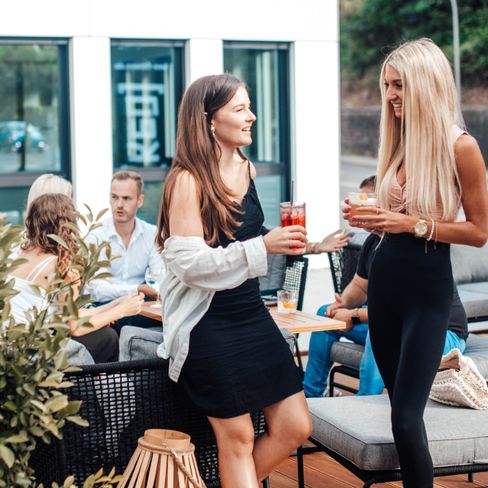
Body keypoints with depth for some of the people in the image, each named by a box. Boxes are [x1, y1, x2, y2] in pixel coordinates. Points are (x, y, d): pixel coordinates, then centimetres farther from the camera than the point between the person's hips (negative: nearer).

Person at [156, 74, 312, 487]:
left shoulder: (246, 169, 6)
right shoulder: (188, 180, -15)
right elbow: (189, 263, -21)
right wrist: (263, 247, -26)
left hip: (251, 314, 7)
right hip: (209, 325, -7)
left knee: (295, 427, 7)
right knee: (237, 437, 3)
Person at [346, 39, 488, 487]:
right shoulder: (399, 141, 9)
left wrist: (415, 224, -19)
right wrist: (371, 219, -1)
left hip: (428, 287, -7)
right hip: (385, 278, 7)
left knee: (406, 416, -11)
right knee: (400, 405, 13)